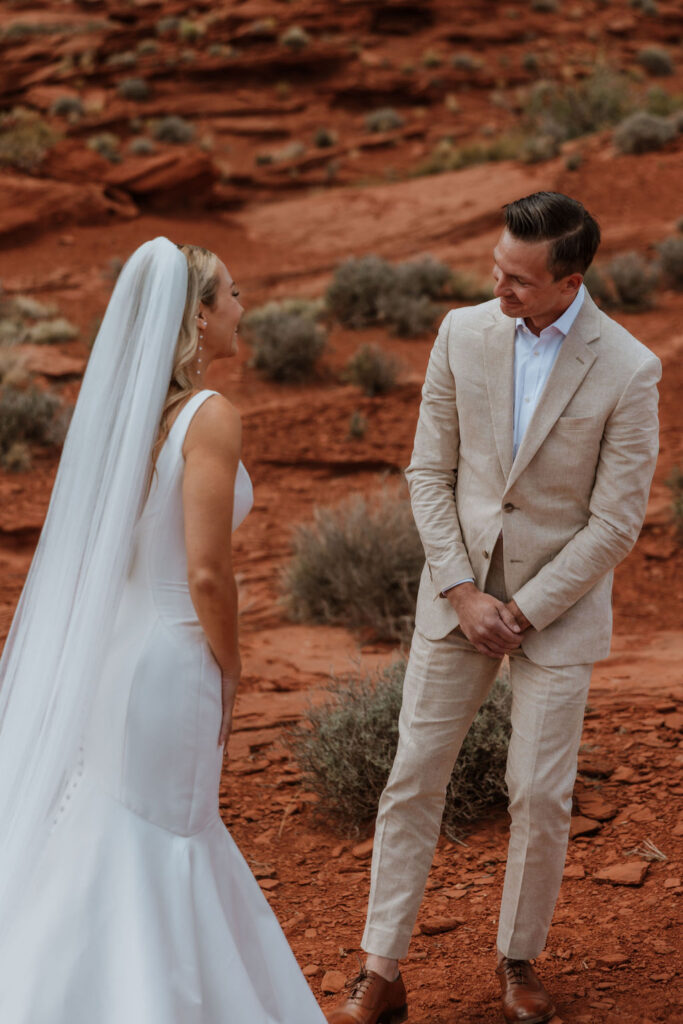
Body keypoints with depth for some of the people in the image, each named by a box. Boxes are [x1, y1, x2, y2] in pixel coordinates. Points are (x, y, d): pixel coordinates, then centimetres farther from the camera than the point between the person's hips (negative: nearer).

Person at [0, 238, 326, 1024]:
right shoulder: (210, 416, -18)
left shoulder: (120, 400, 5)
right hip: (168, 658, -8)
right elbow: (207, 574, -22)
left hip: (99, 653, 8)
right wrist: (231, 675, -5)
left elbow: (88, 545, 10)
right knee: (150, 867, 6)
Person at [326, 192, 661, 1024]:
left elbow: (616, 522, -13)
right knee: (413, 778, 3)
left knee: (540, 797, 2)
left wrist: (524, 613, -13)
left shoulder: (628, 370, -16)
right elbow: (430, 472, -1)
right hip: (458, 589, 3)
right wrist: (462, 595, -9)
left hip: (559, 604, -3)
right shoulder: (463, 334, -6)